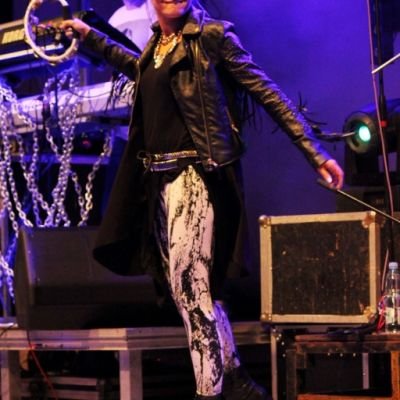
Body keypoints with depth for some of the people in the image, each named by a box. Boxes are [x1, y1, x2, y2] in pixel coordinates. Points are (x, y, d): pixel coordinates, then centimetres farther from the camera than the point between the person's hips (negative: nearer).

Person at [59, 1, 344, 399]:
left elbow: (267, 93, -6)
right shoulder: (156, 46, 15)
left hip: (195, 172, -8)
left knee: (189, 283, -13)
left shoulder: (211, 36, -5)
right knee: (183, 284, 10)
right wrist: (88, 34, 44)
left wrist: (315, 153, -12)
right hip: (159, 177, 8)